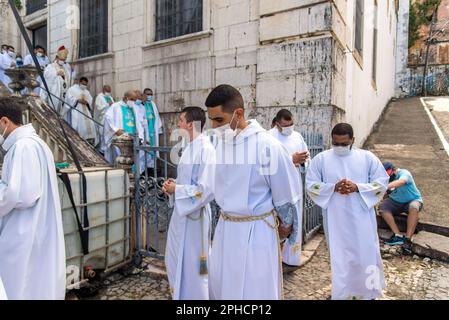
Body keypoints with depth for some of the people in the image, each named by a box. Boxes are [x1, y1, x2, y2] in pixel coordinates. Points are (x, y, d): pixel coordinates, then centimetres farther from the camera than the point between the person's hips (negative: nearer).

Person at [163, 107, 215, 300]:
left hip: (194, 214, -10)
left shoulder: (205, 149, -21)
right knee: (175, 260, 23)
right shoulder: (190, 147, 8)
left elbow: (207, 189, -26)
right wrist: (174, 185, 1)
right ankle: (180, 295, 43)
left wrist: (177, 190, -17)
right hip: (182, 211, 10)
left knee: (192, 265, 7)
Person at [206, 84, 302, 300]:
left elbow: (286, 191, -8)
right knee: (220, 285, 20)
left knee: (255, 289, 11)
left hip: (257, 230, -5)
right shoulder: (217, 141, -4)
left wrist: (286, 225, 4)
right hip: (225, 227, 6)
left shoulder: (266, 146, -21)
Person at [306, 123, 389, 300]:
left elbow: (382, 183, -1)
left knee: (366, 255, 10)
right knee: (339, 258, 10)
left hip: (361, 218, 1)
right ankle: (342, 293, 30)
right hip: (335, 219, 0)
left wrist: (357, 187, -17)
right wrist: (333, 187, -19)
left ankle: (366, 293, 32)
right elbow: (311, 185, -3)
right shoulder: (320, 159, -1)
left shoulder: (368, 157, 1)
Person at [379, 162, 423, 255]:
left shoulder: (404, 173, -23)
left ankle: (407, 239, -35)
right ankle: (398, 236, -30)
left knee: (414, 207, -37)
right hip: (395, 202, 4)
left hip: (413, 200, -4)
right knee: (382, 207, -23)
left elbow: (400, 182, -48)